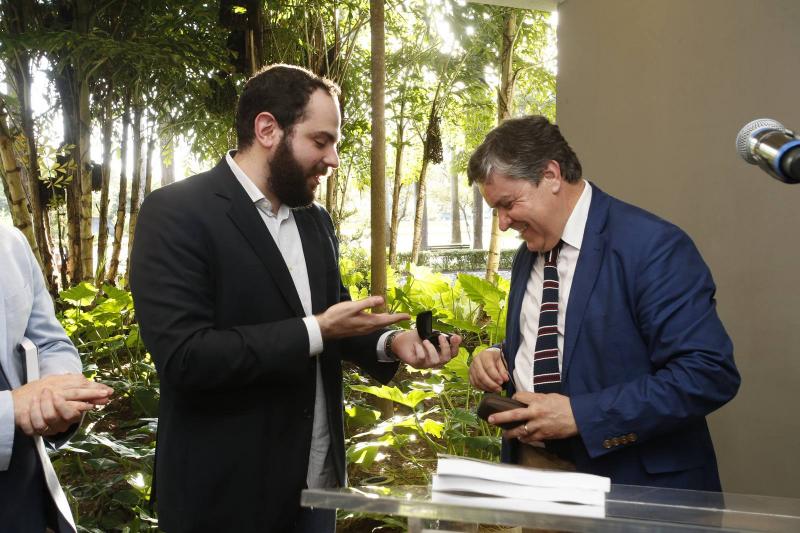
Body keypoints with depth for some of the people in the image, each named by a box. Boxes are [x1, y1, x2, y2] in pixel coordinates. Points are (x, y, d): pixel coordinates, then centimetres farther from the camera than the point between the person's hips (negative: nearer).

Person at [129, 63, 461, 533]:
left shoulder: (316, 220, 8)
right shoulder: (176, 213, -15)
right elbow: (184, 356, -24)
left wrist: (389, 343, -4)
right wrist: (316, 331, -23)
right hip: (228, 488, -7)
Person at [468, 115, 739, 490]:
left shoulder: (652, 245, -13)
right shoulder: (528, 255, 10)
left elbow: (710, 374, -19)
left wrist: (579, 414, -21)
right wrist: (498, 359, 1)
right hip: (528, 462, 5)